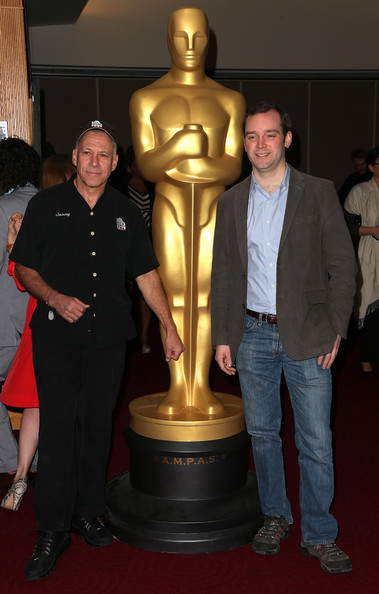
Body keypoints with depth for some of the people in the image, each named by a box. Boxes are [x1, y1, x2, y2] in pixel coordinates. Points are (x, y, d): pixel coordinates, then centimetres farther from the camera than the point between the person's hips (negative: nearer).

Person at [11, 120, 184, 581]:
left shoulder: (125, 213, 9)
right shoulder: (46, 205, 2)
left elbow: (146, 274, 12)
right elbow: (24, 268, 3)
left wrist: (170, 328, 9)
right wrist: (56, 299, -15)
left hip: (108, 336, 3)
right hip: (56, 336, -2)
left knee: (97, 428, 9)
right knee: (57, 430, -4)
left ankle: (87, 514, 25)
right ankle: (52, 533, 7)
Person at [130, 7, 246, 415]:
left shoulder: (229, 100, 5)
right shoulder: (146, 98, 2)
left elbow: (233, 168, -3)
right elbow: (145, 167, -8)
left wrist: (173, 163, -16)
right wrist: (177, 146, -29)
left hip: (213, 208, 1)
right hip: (169, 208, -1)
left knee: (203, 300, 3)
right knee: (175, 299, 0)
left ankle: (201, 388, 11)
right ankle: (178, 389, 10)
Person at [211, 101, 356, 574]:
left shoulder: (318, 193, -1)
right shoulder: (231, 202, 7)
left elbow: (343, 265, -2)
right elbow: (223, 274, 10)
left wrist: (335, 330, -7)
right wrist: (222, 337, 6)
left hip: (307, 338, -3)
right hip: (253, 335, 3)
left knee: (316, 443, 2)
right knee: (262, 433, 13)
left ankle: (318, 535, 18)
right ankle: (274, 517, 32)